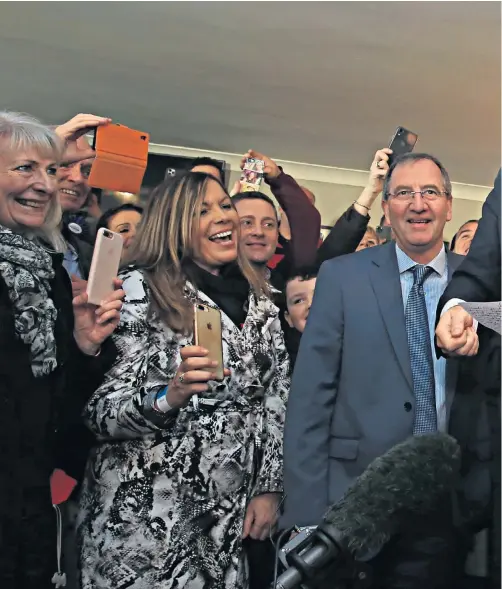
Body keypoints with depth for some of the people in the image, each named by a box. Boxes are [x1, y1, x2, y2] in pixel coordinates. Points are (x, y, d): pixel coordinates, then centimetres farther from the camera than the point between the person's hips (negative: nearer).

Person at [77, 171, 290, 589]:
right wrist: (168, 397, -31)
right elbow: (99, 411, -14)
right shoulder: (141, 289, -10)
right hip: (147, 511, -4)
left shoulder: (257, 298, 6)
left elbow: (277, 397, 11)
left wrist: (269, 488, 4)